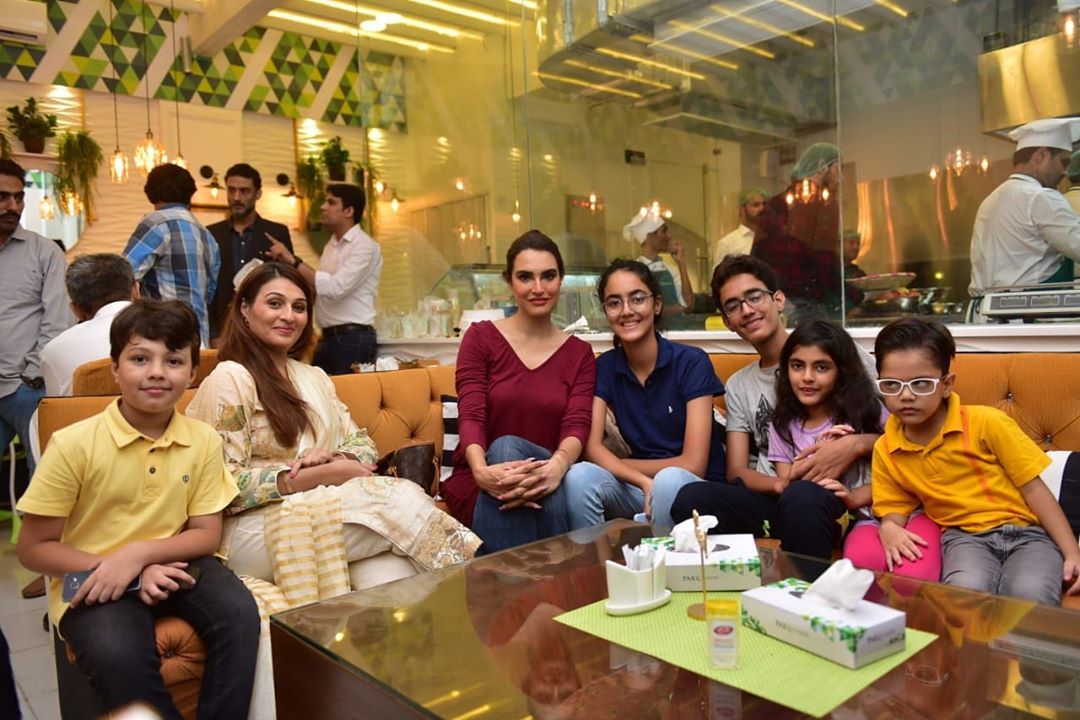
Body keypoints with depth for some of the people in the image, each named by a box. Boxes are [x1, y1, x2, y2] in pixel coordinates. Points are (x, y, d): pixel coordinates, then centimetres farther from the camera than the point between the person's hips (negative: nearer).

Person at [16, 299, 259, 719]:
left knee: (239, 614, -25)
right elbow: (33, 549, -6)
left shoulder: (203, 441, -4)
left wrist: (138, 553, -20)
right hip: (93, 580, -2)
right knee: (120, 655, -32)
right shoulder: (74, 444, -12)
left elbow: (206, 535, 0)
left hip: (170, 563, 3)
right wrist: (125, 571, -18)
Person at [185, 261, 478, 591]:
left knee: (386, 569, -30)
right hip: (250, 533, -5)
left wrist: (331, 457, -9)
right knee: (402, 498, -23)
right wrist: (327, 474, -15)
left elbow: (363, 444, 15)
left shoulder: (315, 378, 19)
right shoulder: (230, 378, -4)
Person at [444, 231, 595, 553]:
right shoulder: (481, 337, 4)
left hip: (548, 486, 1)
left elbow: (577, 426, -7)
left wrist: (557, 466, -32)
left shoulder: (579, 353, 9)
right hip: (478, 486, -1)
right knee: (505, 447, -35)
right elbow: (470, 417, -10)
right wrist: (482, 471, -33)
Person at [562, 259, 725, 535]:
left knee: (669, 481, -36)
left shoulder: (692, 362, -11)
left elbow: (693, 465, -15)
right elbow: (592, 447, -9)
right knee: (580, 476, -26)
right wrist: (645, 481, -25)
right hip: (636, 489, 3)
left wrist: (614, 465, -6)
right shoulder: (604, 368, 1)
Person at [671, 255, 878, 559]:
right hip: (770, 499, 3)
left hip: (839, 501, -2)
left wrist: (854, 445, -16)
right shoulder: (738, 386, 19)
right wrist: (784, 485, -11)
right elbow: (736, 472, 10)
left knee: (801, 498, -39)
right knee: (691, 498, -28)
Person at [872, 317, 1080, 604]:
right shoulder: (885, 450, 2)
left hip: (1026, 532, 0)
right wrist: (890, 529, -15)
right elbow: (894, 510, 10)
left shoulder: (986, 422, -7)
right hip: (965, 537, 1)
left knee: (1030, 595, -33)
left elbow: (1033, 488, -3)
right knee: (967, 592, -34)